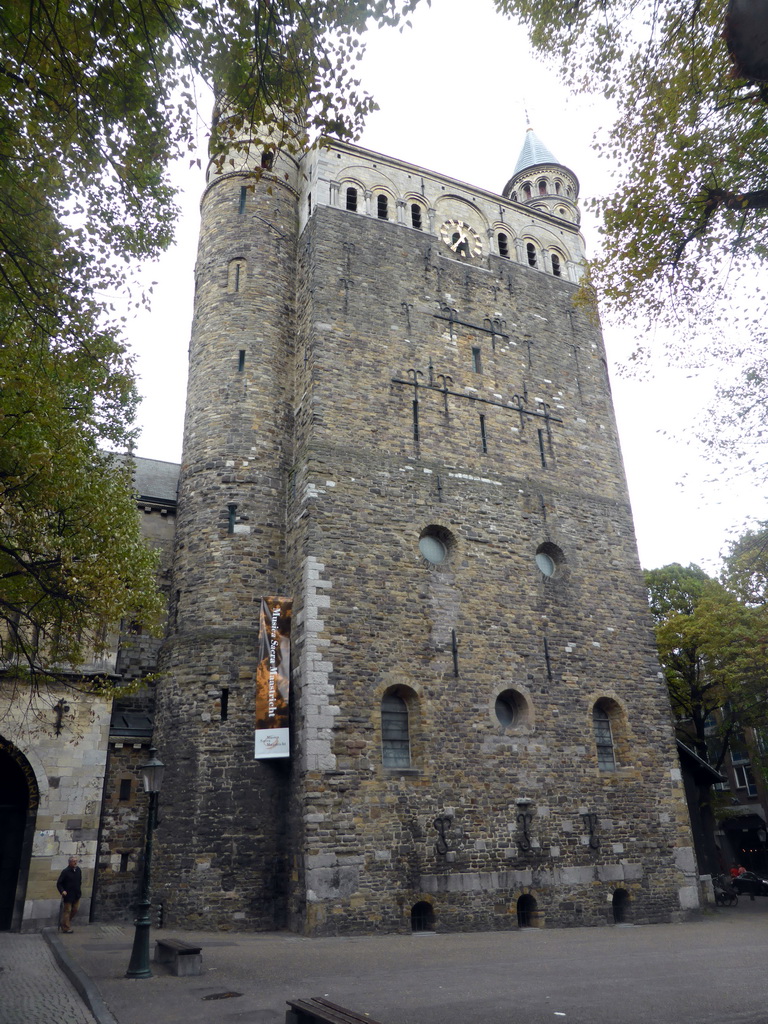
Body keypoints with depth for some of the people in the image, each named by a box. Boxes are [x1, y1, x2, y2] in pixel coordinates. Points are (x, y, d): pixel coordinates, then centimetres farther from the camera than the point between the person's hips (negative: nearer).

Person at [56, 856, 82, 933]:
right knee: (67, 911, 2)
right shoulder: (65, 871, -15)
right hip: (68, 895, -6)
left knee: (75, 910, 13)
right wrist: (62, 891, -25)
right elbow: (59, 883, -11)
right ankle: (66, 927, 14)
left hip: (76, 895, 6)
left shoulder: (78, 870, 2)